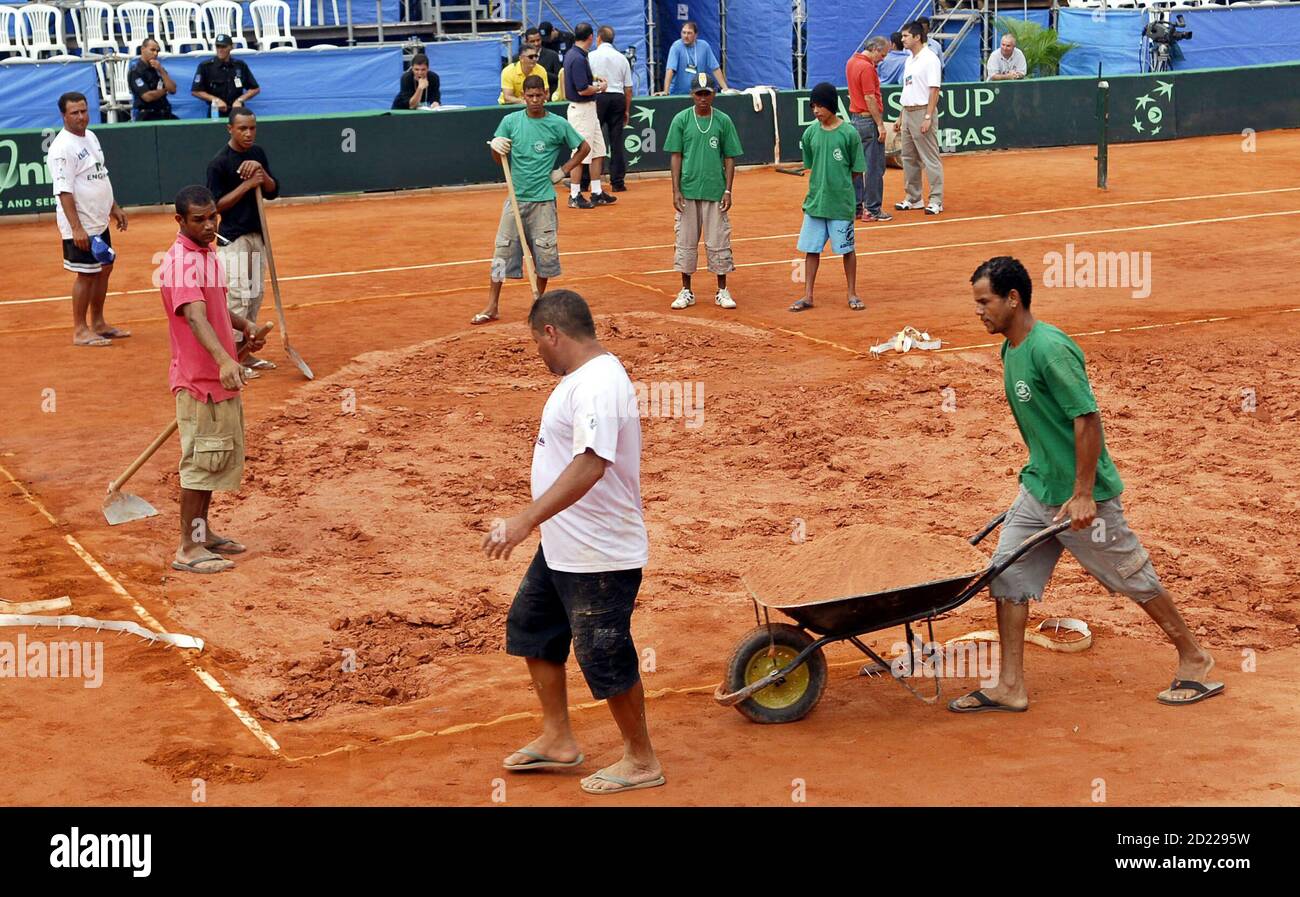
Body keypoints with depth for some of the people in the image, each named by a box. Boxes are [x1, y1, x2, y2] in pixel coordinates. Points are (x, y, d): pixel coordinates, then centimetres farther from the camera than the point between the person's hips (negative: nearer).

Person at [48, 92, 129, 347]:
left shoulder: (90, 136, 9)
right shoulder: (62, 148, -19)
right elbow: (64, 192, -24)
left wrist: (114, 208, 21)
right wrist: (76, 228, -28)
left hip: (99, 223, 9)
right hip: (81, 227, -9)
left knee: (104, 269, 15)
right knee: (86, 275, -2)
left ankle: (98, 323, 26)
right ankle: (80, 331, 8)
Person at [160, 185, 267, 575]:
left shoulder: (207, 253, 11)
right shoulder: (182, 262, -20)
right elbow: (195, 317, -35)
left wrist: (244, 325, 7)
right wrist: (224, 360, -50)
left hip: (221, 378, 10)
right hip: (198, 381, -10)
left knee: (223, 456, 19)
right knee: (201, 461, -5)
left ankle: (203, 532, 31)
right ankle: (188, 549, 2)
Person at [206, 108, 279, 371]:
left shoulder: (258, 153, 7)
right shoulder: (219, 162, -12)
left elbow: (272, 192, 4)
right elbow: (217, 205, -13)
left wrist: (261, 171, -14)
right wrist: (247, 184, -20)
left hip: (257, 234, 7)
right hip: (233, 238, -7)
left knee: (255, 295, 11)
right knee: (238, 295, -11)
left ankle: (245, 352, 21)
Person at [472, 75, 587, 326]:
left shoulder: (558, 124, -1)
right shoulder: (510, 121, 3)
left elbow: (583, 147, 11)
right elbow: (498, 160, 7)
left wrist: (564, 171, 2)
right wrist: (496, 148, -15)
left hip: (543, 201, -1)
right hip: (516, 198, 1)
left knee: (544, 253, 3)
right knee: (502, 251, -2)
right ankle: (492, 307, 3)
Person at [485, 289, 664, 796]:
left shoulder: (597, 387, -24)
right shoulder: (580, 378, 9)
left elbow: (590, 465, -36)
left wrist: (526, 520, -39)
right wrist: (535, 523, 24)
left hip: (600, 556, -11)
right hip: (562, 548, 11)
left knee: (605, 657, 2)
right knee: (531, 626, 20)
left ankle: (641, 761, 20)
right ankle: (558, 740, 33)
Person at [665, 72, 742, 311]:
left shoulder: (723, 121, 2)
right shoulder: (681, 120, 1)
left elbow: (729, 158, 4)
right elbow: (676, 156, 2)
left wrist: (728, 191, -2)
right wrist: (676, 190, -5)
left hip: (715, 192, 0)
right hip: (688, 191, 0)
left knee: (718, 242, 2)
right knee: (686, 241, 5)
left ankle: (722, 291, 13)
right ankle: (686, 292, 15)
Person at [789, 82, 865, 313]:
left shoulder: (849, 133, -10)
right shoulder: (810, 133, 2)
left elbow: (856, 169, -3)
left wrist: (839, 182, 2)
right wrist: (822, 184, 6)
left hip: (841, 202, -4)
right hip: (815, 201, 4)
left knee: (846, 249, 6)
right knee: (811, 249, 7)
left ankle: (852, 294, 19)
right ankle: (808, 296, 15)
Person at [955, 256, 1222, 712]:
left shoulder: (1049, 349, -23)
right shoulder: (1011, 348, 6)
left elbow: (1087, 417, -25)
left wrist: (1082, 495, -25)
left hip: (1082, 495, -9)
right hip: (1038, 487, 9)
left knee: (1133, 577, 6)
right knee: (1007, 573, 3)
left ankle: (1195, 661, 25)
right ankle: (1010, 687, 9)